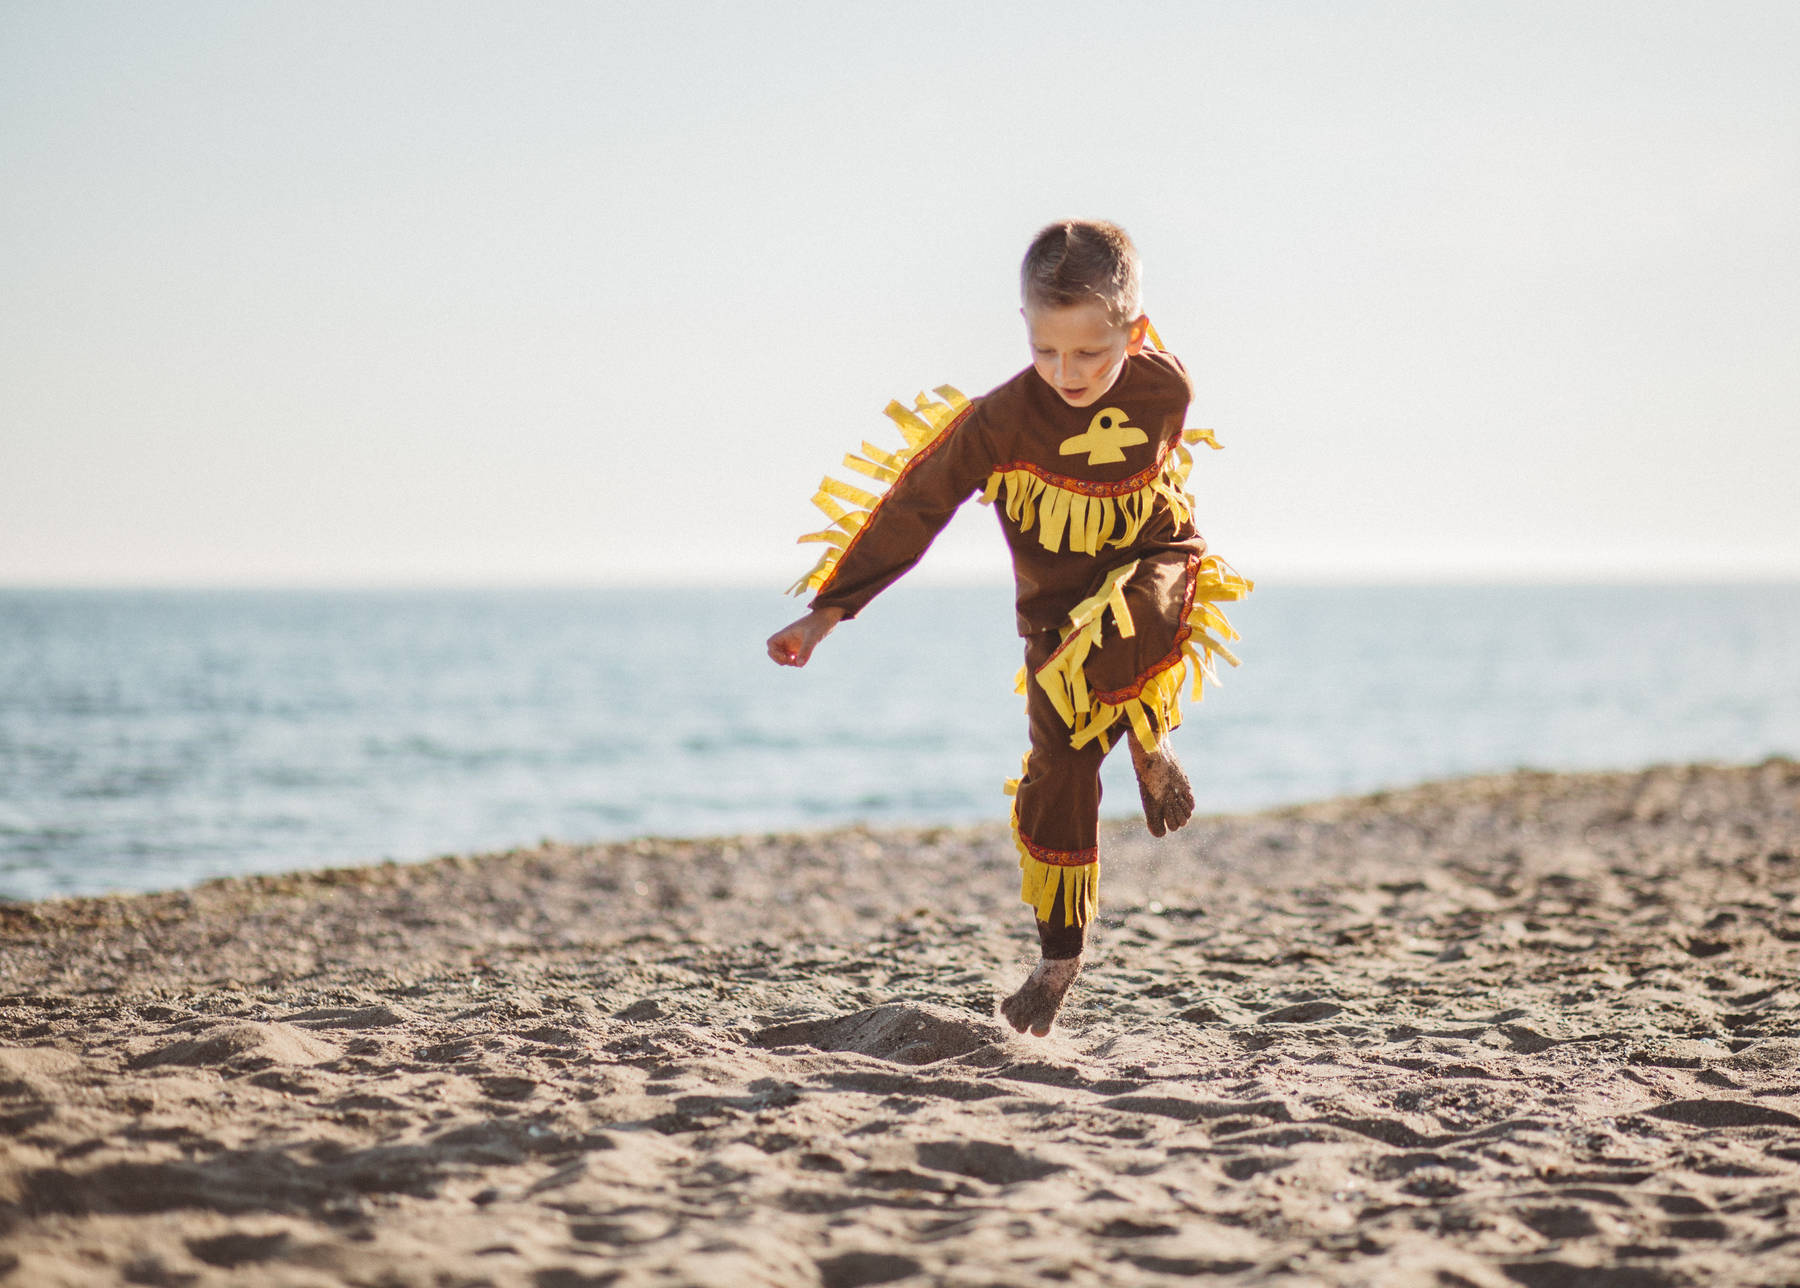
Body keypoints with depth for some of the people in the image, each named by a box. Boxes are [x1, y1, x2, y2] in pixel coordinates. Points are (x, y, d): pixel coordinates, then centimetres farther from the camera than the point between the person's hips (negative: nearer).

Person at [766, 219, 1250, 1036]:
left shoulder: (1165, 389, -17)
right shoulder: (1002, 420, -24)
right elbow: (911, 508, -19)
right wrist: (828, 611, -20)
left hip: (1156, 569, -1)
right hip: (1057, 609, 1)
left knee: (1111, 647, -37)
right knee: (1057, 781, 0)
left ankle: (1151, 742, -4)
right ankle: (1060, 954, 18)